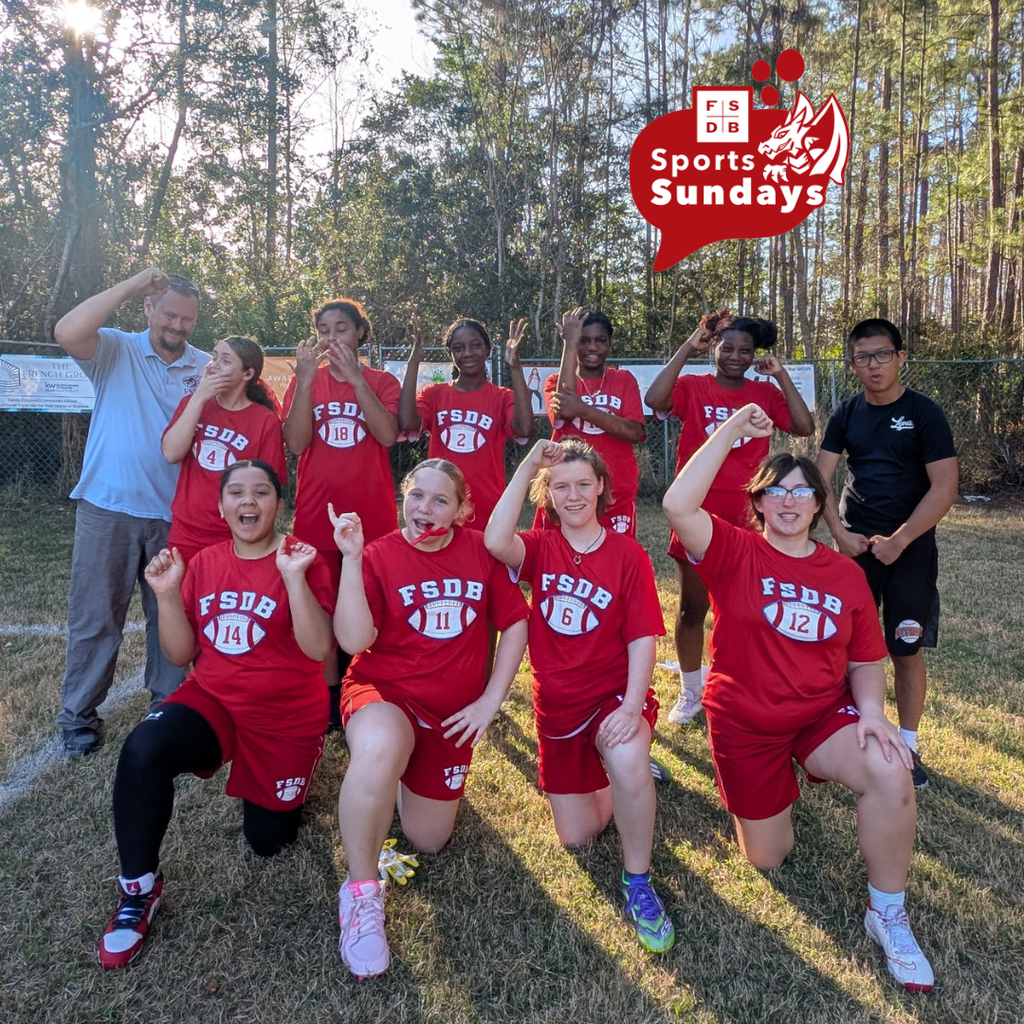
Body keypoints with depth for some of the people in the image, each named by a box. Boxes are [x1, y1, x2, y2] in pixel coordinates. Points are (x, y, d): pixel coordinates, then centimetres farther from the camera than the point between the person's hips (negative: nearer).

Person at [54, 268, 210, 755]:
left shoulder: (206, 368, 6)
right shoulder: (116, 350, 0)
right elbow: (67, 333, -21)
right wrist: (131, 284, -17)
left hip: (175, 515, 2)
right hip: (108, 509, -2)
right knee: (95, 616, 7)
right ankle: (78, 714, 23)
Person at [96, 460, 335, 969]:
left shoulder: (302, 560, -13)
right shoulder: (203, 563, 0)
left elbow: (319, 650, -23)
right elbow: (181, 655, 1)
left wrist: (294, 578, -31)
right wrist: (167, 594, -13)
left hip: (287, 717, -2)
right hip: (213, 702, 3)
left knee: (267, 839, 9)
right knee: (142, 750, -28)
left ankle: (270, 784, 43)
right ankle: (138, 887, -6)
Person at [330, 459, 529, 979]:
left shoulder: (481, 551, -4)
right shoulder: (378, 555, -10)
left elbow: (515, 623, 0)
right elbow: (354, 641, -20)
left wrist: (491, 700, -6)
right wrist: (351, 558, -27)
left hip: (454, 710, 3)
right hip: (384, 690, -3)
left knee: (427, 840, 10)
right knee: (378, 751, -40)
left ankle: (413, 777, 44)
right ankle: (361, 892, -15)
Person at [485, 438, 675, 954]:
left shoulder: (628, 555, -8)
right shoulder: (540, 548, -3)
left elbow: (643, 638, -11)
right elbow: (495, 542, -26)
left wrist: (633, 704, -26)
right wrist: (528, 464, -27)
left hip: (615, 693, -3)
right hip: (557, 704, 3)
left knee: (629, 765, -37)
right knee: (578, 836, 9)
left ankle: (638, 882, -11)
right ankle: (606, 775, 41)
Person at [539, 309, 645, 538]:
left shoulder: (625, 380, 7)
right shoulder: (556, 381, 7)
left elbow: (635, 433, -8)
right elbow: (563, 413, -17)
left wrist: (584, 410, -21)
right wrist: (569, 344, -16)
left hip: (617, 495, 1)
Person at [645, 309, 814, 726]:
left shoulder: (765, 393, 6)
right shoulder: (692, 386, -1)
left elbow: (804, 427, -6)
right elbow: (655, 400, -21)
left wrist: (780, 376, -8)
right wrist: (687, 347, -16)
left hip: (746, 515, 2)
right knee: (692, 606, 10)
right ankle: (690, 693, 26)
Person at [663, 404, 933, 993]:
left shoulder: (846, 573, -1)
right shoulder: (736, 553, -11)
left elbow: (866, 661, 4)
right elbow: (678, 506, -29)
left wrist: (871, 712, -17)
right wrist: (732, 429, -25)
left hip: (825, 712, 2)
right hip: (744, 722, -2)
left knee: (891, 775, -29)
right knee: (769, 858, 8)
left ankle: (888, 913, -4)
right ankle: (778, 791, 43)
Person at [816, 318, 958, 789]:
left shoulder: (924, 413, -6)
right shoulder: (846, 414, 5)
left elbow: (944, 488, -11)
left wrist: (898, 541, -14)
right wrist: (840, 532, -9)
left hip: (909, 547, -3)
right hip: (855, 544, 3)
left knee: (906, 650, 2)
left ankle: (908, 746, 18)